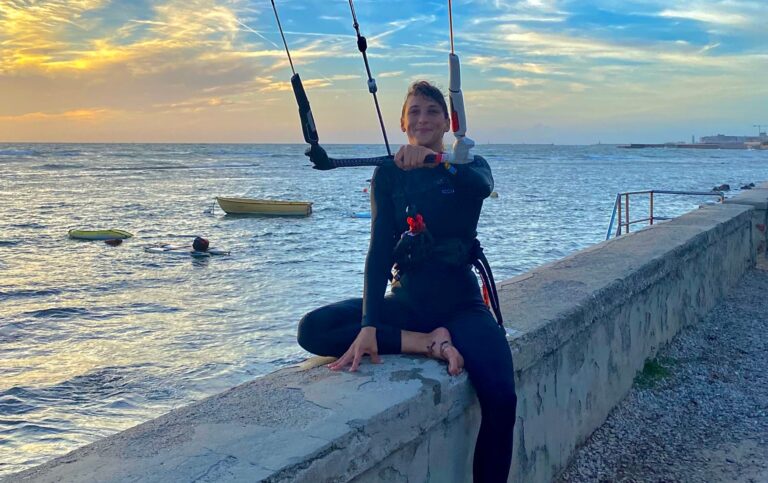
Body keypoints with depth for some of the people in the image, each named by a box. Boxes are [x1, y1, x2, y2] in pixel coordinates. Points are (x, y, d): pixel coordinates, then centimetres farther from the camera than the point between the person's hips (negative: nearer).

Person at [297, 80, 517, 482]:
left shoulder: (468, 167, 3)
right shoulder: (388, 174, 4)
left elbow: (482, 186, -25)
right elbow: (379, 250, -8)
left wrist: (433, 159, -46)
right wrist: (368, 325, -21)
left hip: (459, 301, -2)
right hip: (406, 299, 2)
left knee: (501, 398, -28)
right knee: (312, 329, -23)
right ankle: (431, 344, -20)